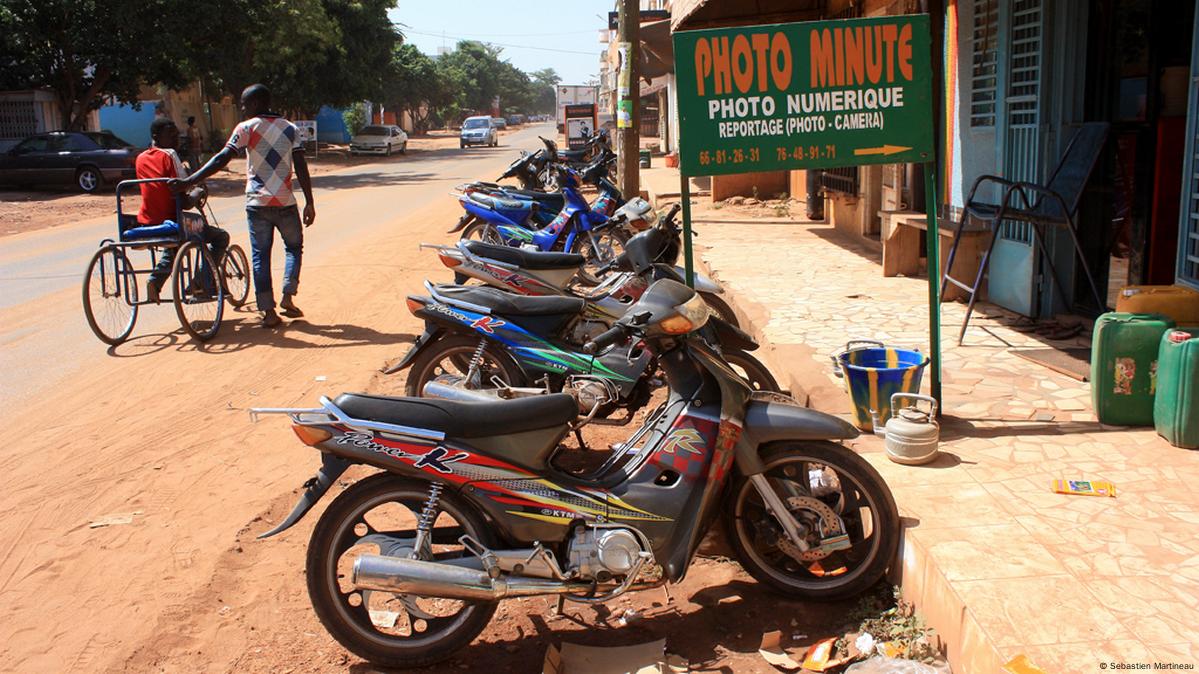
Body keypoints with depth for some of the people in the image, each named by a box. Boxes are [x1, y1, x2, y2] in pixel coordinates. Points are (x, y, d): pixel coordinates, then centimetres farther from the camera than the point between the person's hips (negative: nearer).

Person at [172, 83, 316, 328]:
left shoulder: (247, 128, -2)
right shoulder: (290, 129, 6)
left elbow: (222, 159, -12)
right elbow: (301, 168, 0)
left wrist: (189, 181, -12)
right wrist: (309, 203, 3)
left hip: (257, 203, -1)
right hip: (285, 203, 2)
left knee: (261, 255, 7)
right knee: (294, 247, 21)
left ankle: (268, 311, 4)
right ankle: (288, 298, 7)